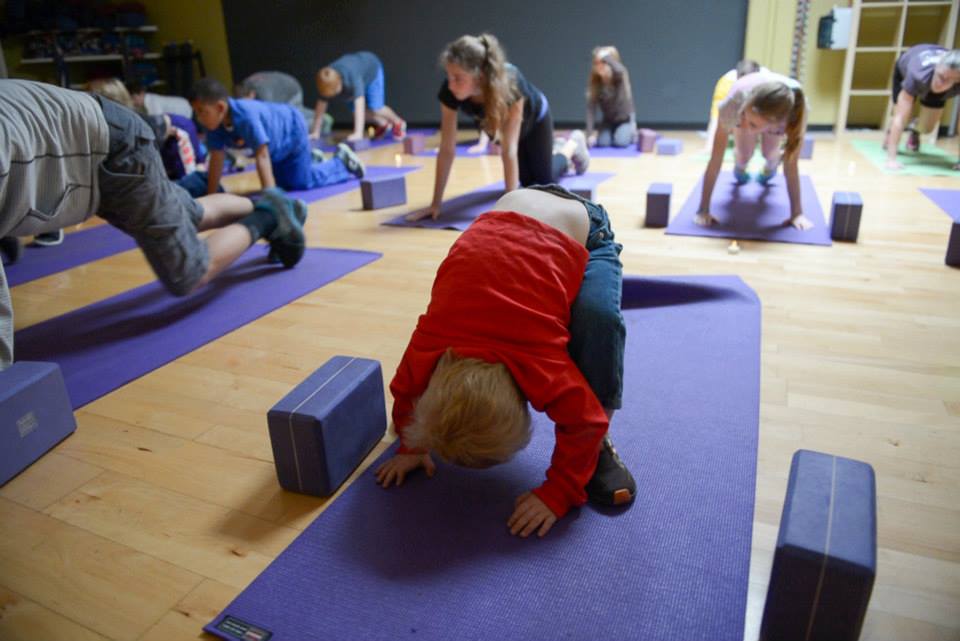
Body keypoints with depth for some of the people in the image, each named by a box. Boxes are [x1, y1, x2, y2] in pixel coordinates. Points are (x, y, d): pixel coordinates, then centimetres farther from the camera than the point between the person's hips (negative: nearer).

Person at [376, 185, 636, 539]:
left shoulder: (542, 363, -34)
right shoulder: (428, 350, -21)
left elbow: (584, 423, -22)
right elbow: (404, 393, 0)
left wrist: (557, 494, -20)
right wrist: (412, 447, 6)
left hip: (583, 231, -4)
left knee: (599, 319, -33)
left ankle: (599, 446, -15)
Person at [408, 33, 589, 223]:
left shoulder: (510, 83, -46)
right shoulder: (449, 92, -37)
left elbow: (509, 149, -46)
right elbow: (447, 149, -33)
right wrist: (435, 204, -33)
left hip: (534, 119, -3)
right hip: (499, 126, 4)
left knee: (544, 181, 5)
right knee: (528, 182, 15)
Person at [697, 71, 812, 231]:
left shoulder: (795, 112, -45)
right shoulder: (733, 102, -46)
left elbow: (791, 165, -34)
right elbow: (715, 161, -39)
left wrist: (797, 213, -30)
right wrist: (703, 209, -36)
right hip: (745, 103, 0)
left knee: (770, 154, -6)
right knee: (743, 155, -10)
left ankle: (769, 170, 31)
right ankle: (739, 170, 28)